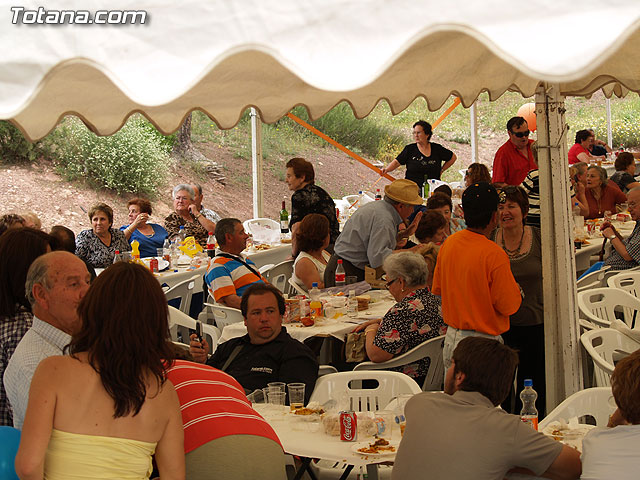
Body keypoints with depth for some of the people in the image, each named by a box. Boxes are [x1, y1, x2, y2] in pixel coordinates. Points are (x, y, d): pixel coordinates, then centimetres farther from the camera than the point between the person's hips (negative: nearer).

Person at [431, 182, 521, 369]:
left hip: (451, 338, 7)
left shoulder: (448, 243, 1)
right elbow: (509, 306, -12)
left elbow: (437, 289, 13)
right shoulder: (494, 255, -20)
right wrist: (516, 290, 7)